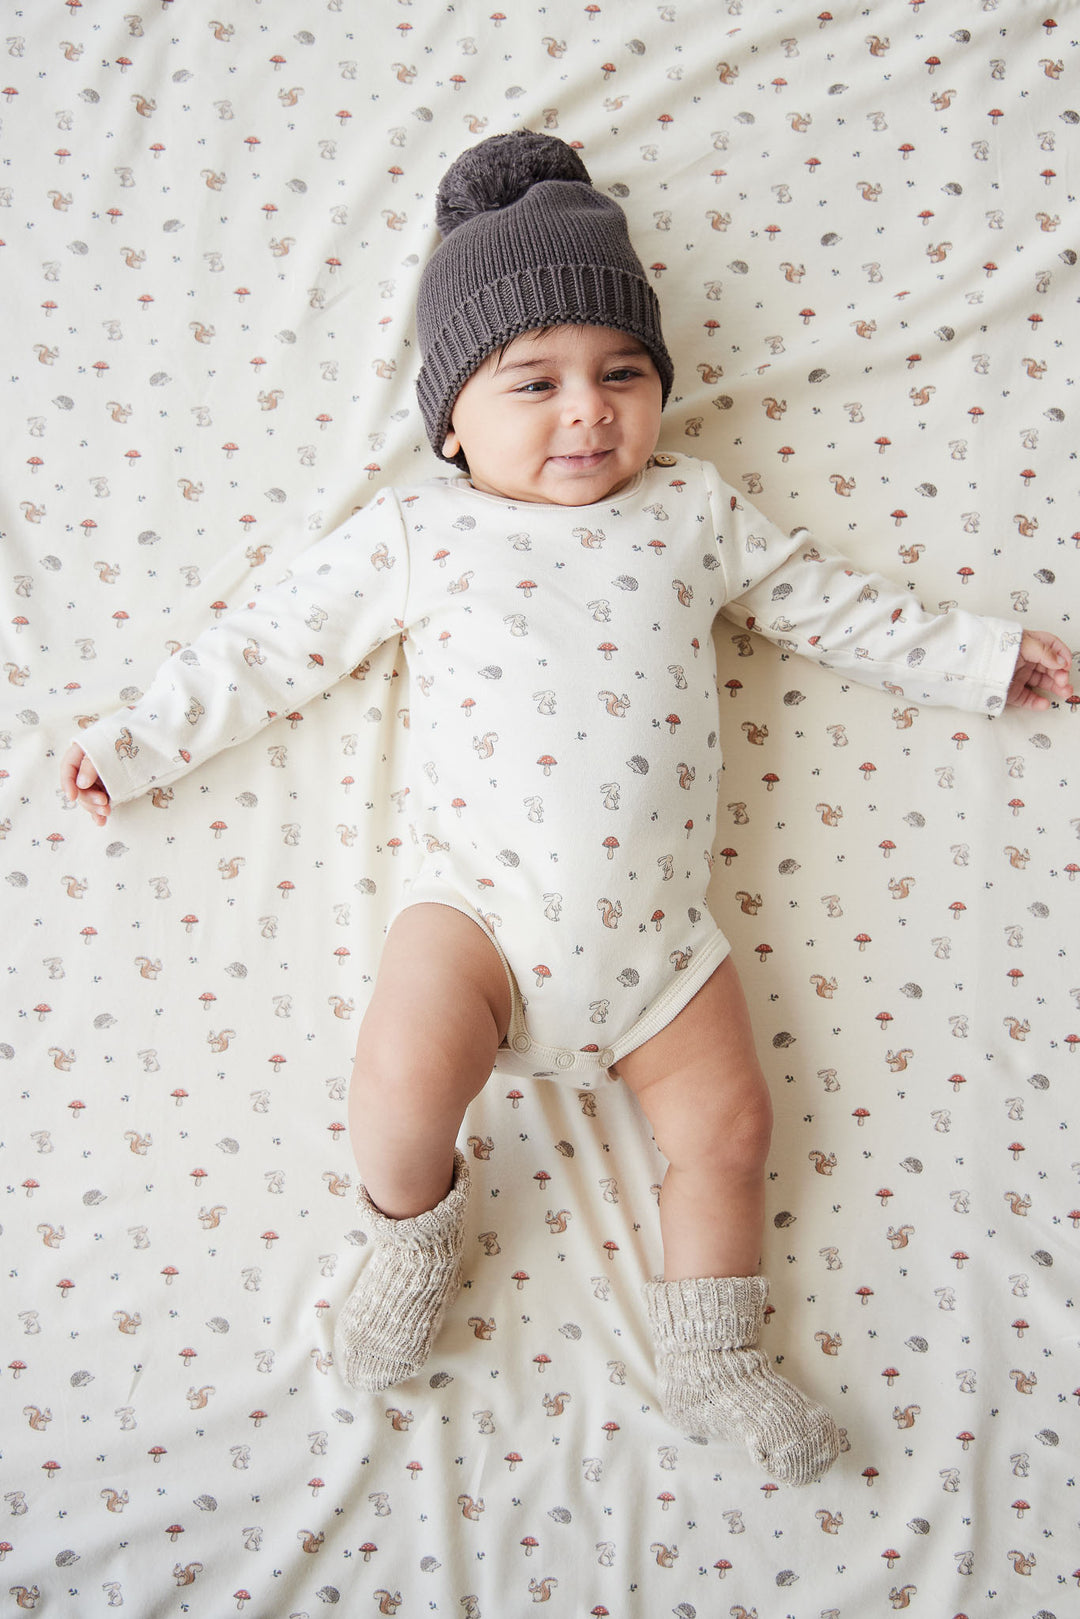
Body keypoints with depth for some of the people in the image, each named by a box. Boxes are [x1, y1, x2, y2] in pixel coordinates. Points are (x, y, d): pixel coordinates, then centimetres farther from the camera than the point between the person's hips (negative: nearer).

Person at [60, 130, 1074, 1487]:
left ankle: (708, 1366, 26)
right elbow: (275, 641, 8)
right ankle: (411, 1232, 11)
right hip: (481, 899, -2)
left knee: (729, 1119, 3)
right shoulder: (415, 531, 5)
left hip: (654, 924, 3)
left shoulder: (689, 511, 10)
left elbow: (821, 599, 19)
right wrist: (138, 742, 7)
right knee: (406, 1075, -24)